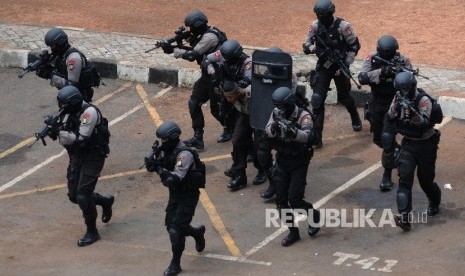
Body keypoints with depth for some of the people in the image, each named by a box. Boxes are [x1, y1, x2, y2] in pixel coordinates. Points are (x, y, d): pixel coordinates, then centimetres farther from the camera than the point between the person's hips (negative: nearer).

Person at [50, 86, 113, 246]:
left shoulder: (89, 112, -22)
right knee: (74, 196, 11)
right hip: (77, 157, 8)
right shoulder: (69, 113, 2)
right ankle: (105, 201, 36)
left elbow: (81, 139, -27)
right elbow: (65, 139, 3)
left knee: (83, 196, -12)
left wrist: (60, 133, -32)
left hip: (92, 158, -8)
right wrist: (54, 131, -18)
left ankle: (92, 232, 4)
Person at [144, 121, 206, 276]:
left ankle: (175, 264, 0)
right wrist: (152, 161, -21)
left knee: (176, 228, -13)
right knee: (171, 226, 12)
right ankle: (198, 233, 40)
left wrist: (158, 168, -36)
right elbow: (154, 166, 1)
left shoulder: (184, 154, -26)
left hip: (188, 196, -8)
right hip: (175, 193, 8)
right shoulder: (166, 150, -1)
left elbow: (175, 178, -33)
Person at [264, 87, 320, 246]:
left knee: (295, 200, -9)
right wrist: (274, 127, -38)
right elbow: (267, 132, -16)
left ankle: (314, 215, 21)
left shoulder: (303, 116, -20)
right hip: (282, 161, 5)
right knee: (281, 200, 4)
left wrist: (292, 131, -52)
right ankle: (293, 232, 18)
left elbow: (309, 137, -35)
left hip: (299, 163, -5)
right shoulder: (276, 113, -4)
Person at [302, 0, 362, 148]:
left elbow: (354, 46, -10)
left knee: (344, 97, 17)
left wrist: (346, 64, -17)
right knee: (317, 100, -10)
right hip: (323, 67, 2)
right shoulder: (315, 26, -8)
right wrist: (314, 48, -25)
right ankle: (316, 136, -9)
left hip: (339, 67, -2)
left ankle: (356, 119, 50)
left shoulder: (343, 26, -18)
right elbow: (306, 46, -2)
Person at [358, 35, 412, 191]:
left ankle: (387, 176, 0)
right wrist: (381, 71, -39)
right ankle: (398, 151, 47)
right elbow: (362, 78, -25)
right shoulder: (372, 58, -12)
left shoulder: (403, 61, -16)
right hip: (376, 106, 4)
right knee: (378, 139, 17)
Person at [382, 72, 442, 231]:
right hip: (408, 143, 4)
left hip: (426, 145, -4)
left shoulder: (423, 100, -20)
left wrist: (412, 111, -49)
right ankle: (405, 217, -21)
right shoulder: (398, 98, -3)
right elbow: (390, 119, -6)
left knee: (425, 180, 7)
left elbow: (424, 123, -31)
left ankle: (434, 204, 42)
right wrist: (395, 107, -26)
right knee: (404, 178, -13)